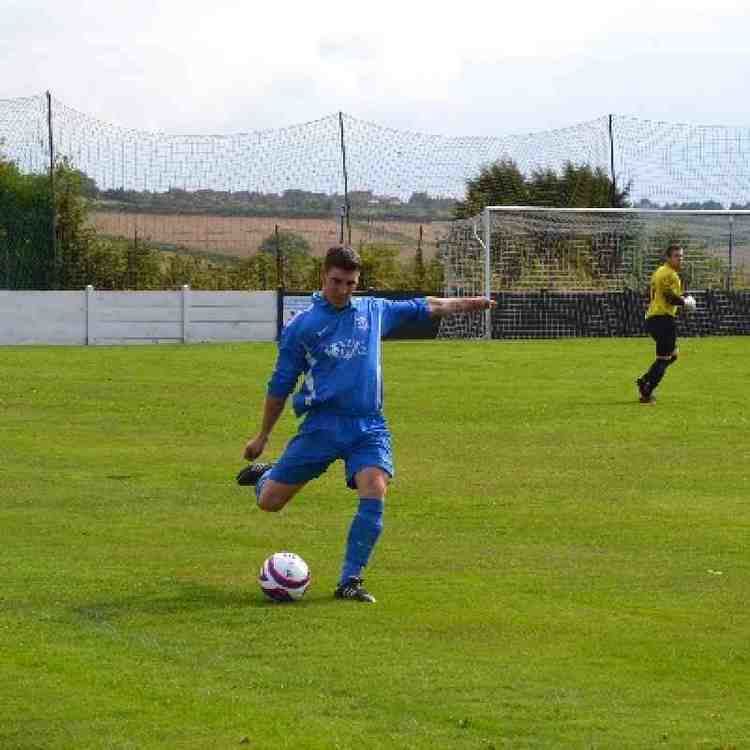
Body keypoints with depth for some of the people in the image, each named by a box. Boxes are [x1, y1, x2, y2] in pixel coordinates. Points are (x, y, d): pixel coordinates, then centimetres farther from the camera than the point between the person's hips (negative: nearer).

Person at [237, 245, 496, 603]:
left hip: (369, 426, 2)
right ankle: (265, 475, 36)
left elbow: (422, 307, 26)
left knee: (374, 495, -21)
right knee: (270, 503, -2)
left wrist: (467, 303, 27)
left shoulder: (374, 311, 12)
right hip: (322, 424, -2)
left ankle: (350, 580, -13)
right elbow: (280, 385, 8)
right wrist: (262, 436, 11)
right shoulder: (301, 325, 2)